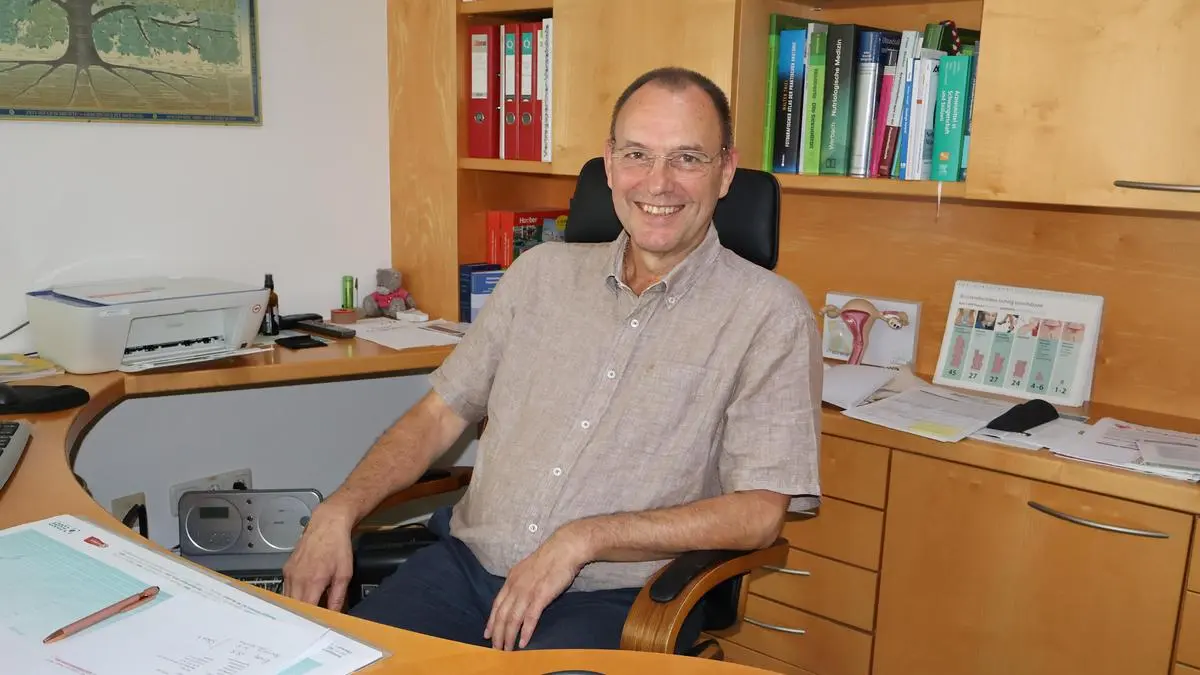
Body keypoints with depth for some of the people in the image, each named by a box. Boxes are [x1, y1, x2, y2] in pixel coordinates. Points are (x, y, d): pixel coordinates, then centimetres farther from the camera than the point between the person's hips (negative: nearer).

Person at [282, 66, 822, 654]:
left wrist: (583, 538, -17)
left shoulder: (768, 313, -3)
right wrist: (338, 512, 0)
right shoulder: (542, 272, 12)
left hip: (612, 598, -3)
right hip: (466, 563, 4)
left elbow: (759, 512, -9)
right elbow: (440, 413, 14)